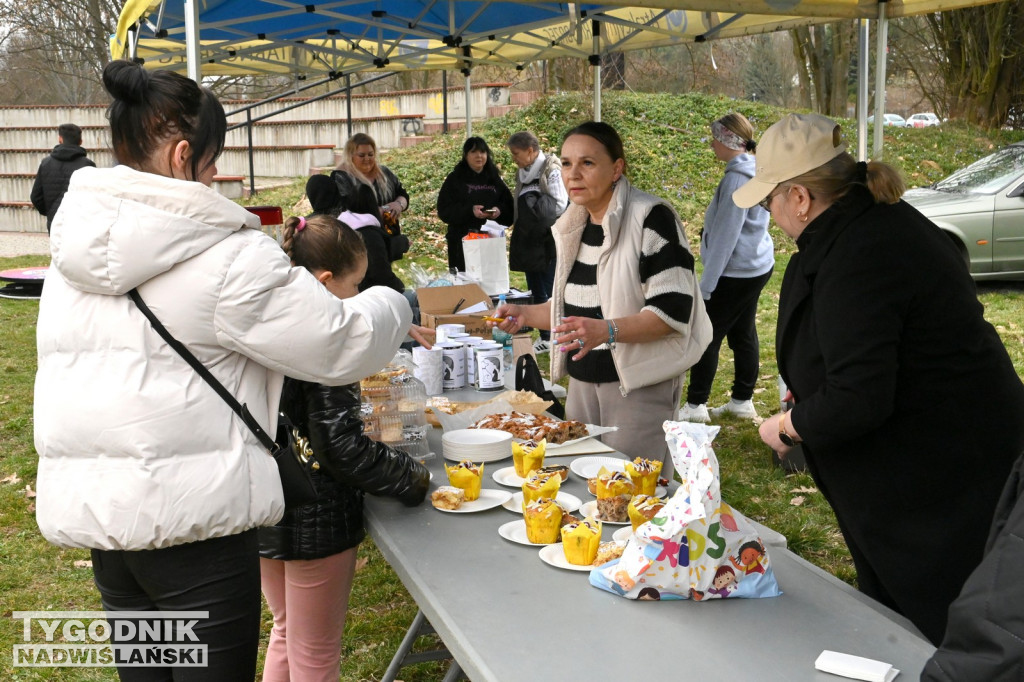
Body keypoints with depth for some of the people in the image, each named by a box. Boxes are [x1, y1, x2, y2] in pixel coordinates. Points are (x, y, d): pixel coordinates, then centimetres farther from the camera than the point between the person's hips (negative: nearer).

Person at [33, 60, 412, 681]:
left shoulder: (75, 250, 6)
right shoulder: (227, 256, -17)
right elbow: (338, 344, -11)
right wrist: (393, 305, 9)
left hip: (91, 506, 7)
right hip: (192, 511, -7)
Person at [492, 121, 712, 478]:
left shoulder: (650, 218, -14)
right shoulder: (572, 228, 10)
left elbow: (674, 311, -20)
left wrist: (607, 330, -33)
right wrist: (524, 314, 6)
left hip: (639, 384, -7)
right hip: (583, 381, 7)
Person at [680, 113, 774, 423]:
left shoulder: (737, 179, -20)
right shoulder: (757, 171, 9)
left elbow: (725, 235, -22)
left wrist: (705, 284, -18)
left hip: (736, 272, -10)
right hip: (757, 266, 10)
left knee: (708, 336, -2)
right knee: (743, 334, 15)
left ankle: (696, 405, 6)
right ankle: (742, 401, 23)